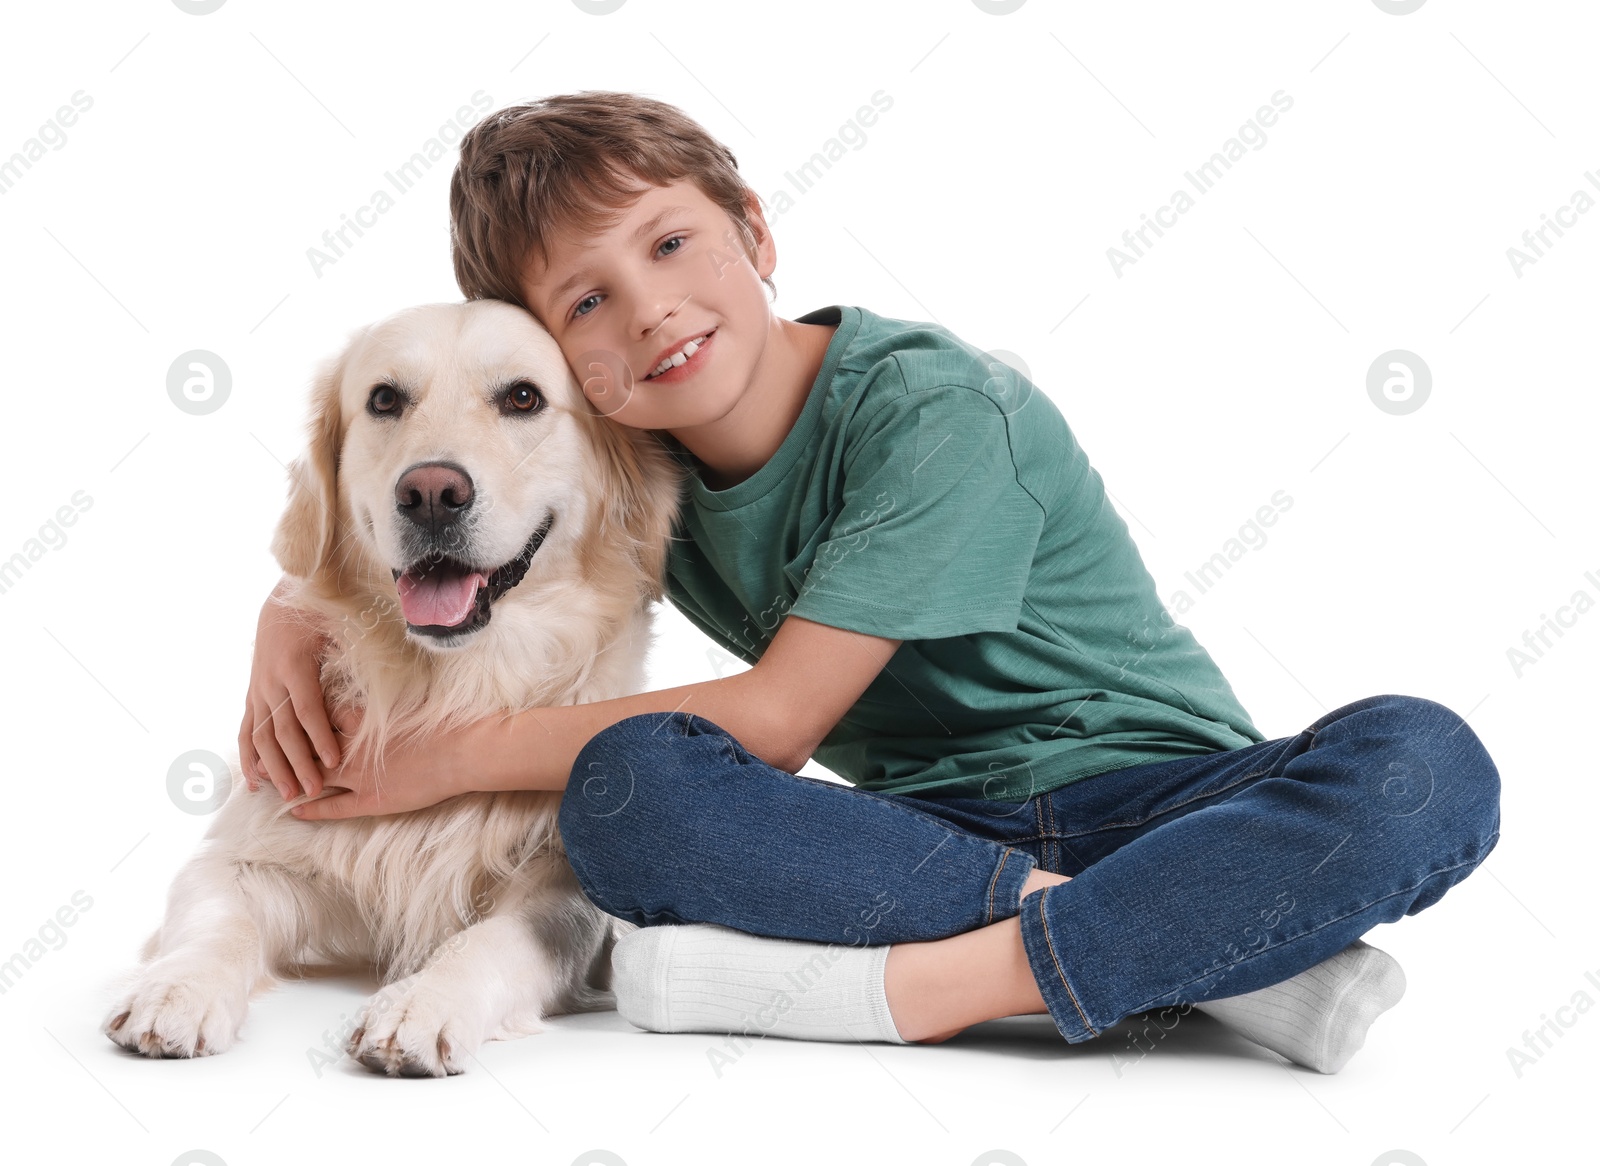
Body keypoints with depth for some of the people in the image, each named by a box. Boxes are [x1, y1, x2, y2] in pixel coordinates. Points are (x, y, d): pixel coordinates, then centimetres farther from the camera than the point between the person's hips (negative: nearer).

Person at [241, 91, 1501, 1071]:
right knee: (624, 789, -28)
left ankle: (901, 985, -35)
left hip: (1163, 795, -3)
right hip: (932, 829, 4)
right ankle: (1222, 950, -26)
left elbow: (771, 723, -18)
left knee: (1423, 764, -34)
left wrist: (459, 752, -12)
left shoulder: (936, 407, -17)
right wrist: (289, 643, -6)